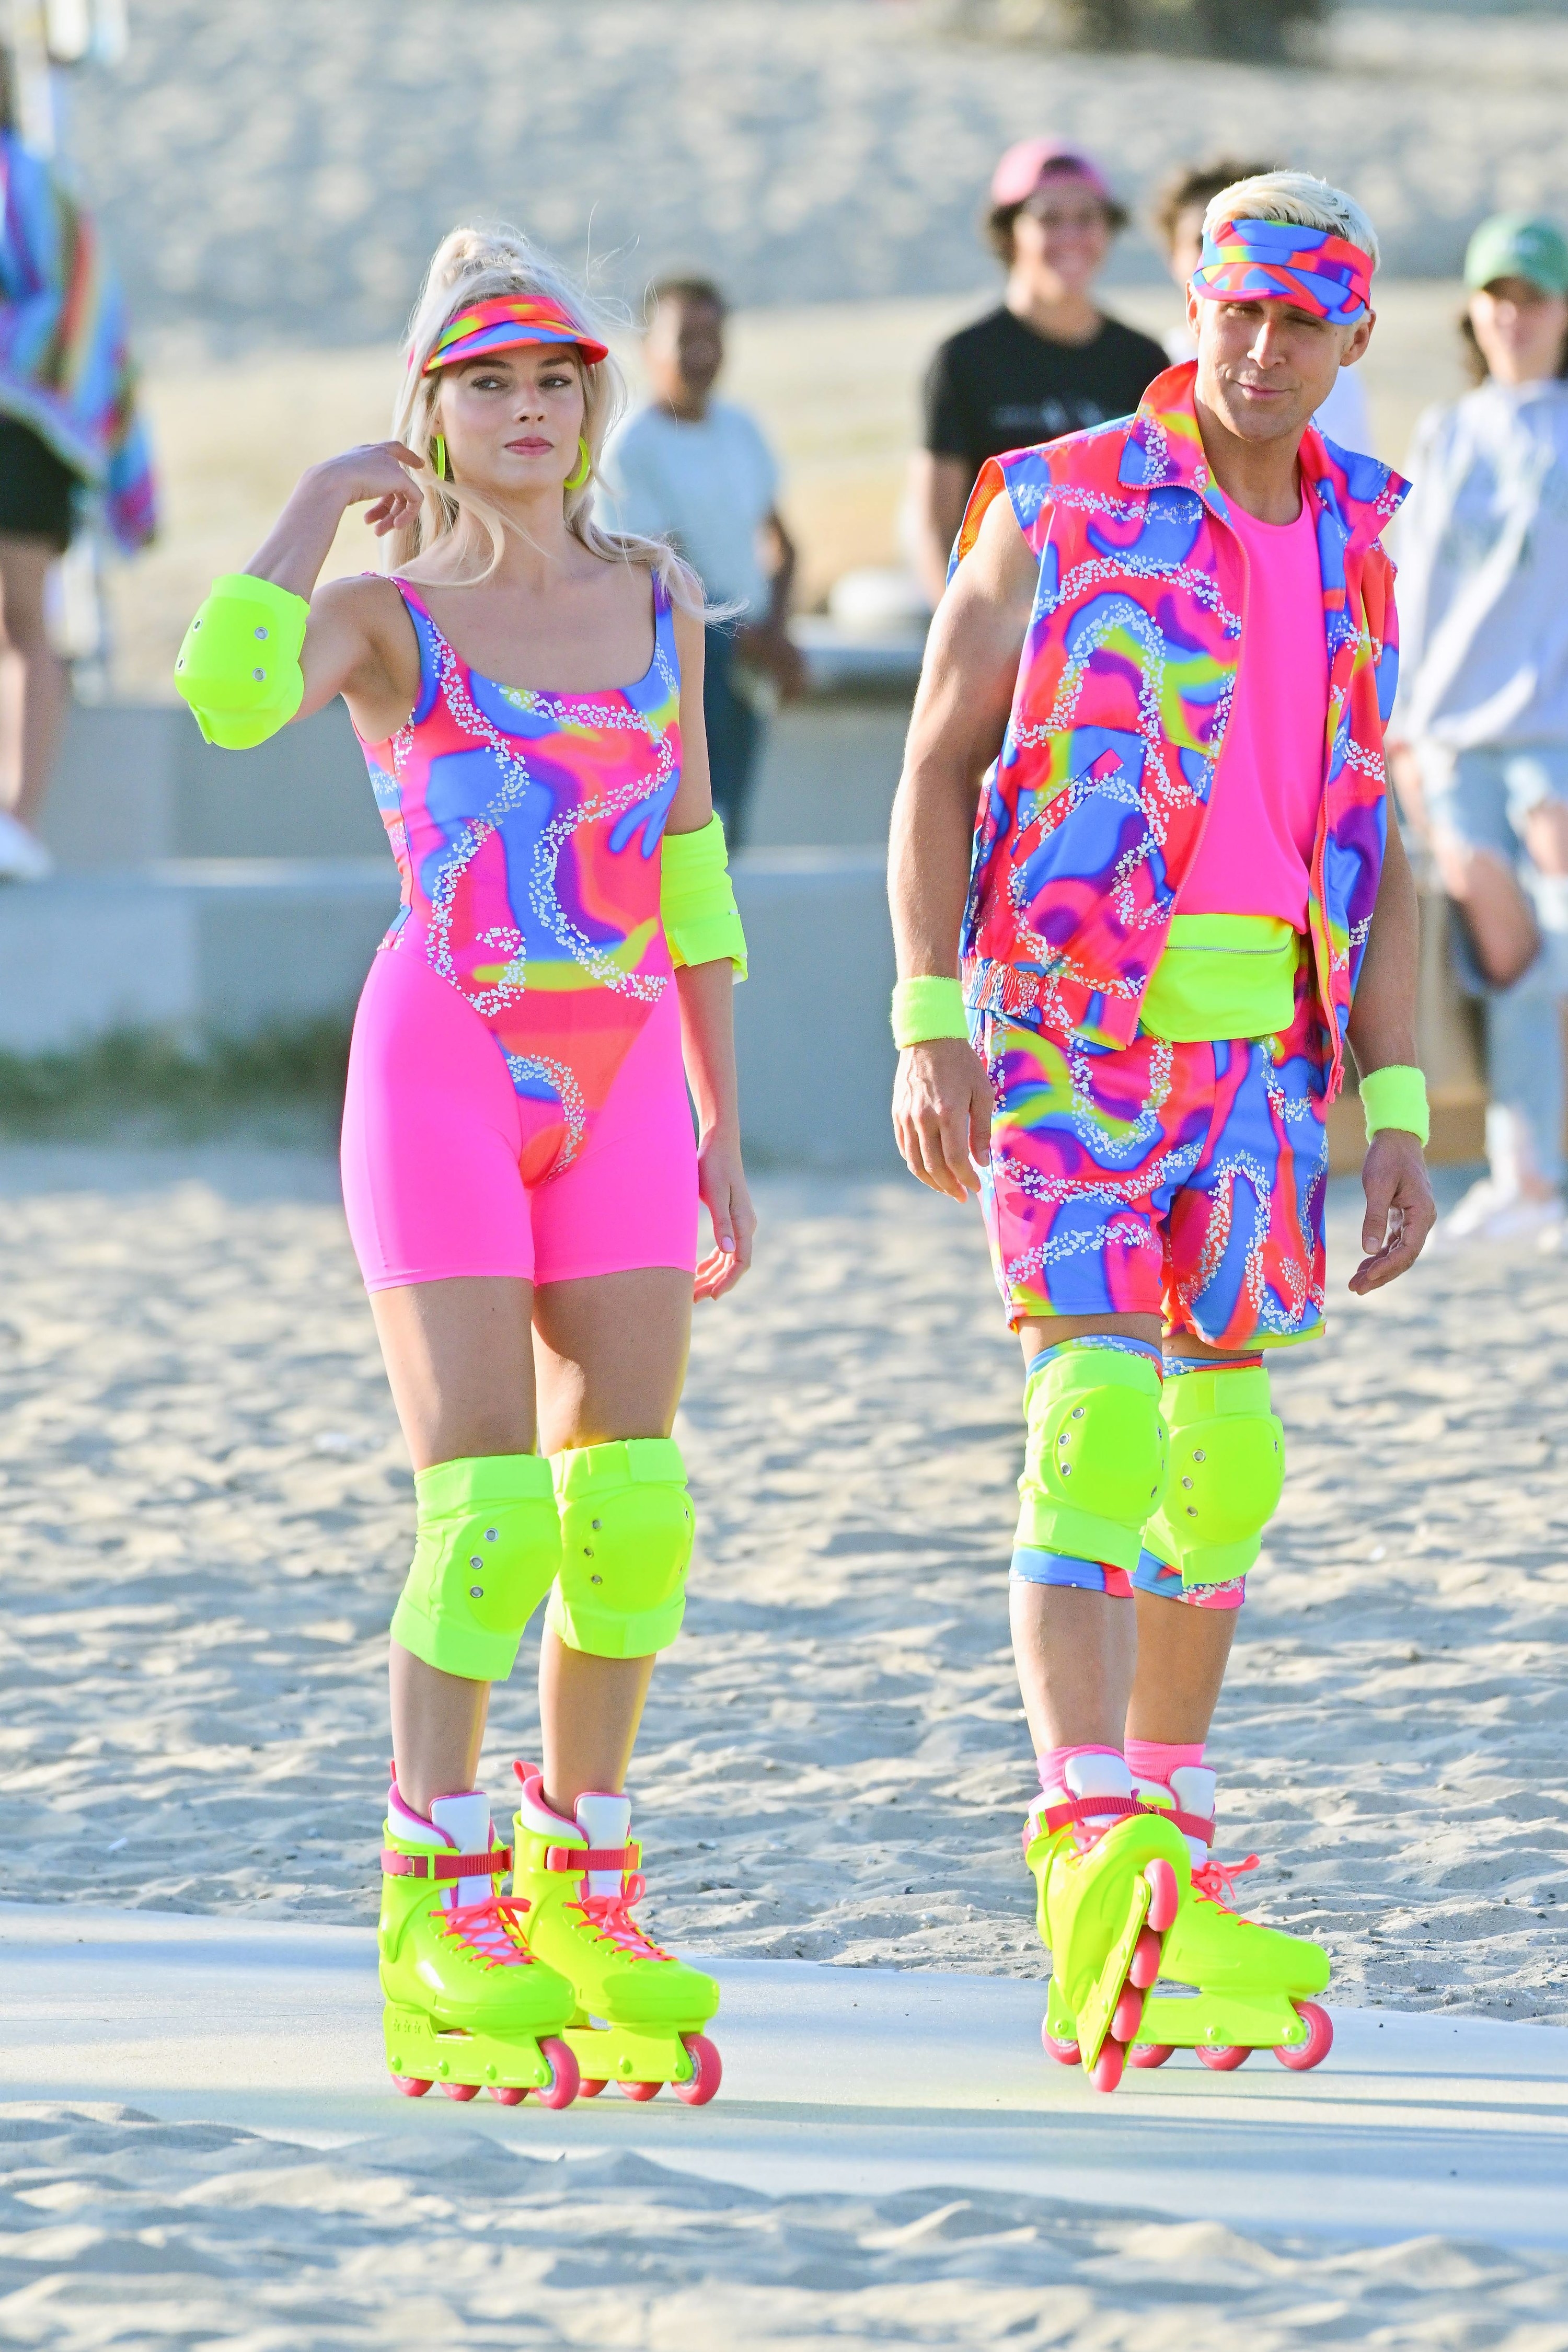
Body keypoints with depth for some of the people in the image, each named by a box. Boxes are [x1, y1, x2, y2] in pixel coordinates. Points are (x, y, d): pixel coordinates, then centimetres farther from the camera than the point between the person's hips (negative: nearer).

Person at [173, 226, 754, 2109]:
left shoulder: (656, 602, 12)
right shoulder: (387, 616, -1)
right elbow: (227, 698, -24)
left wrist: (722, 1130, 14)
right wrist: (317, 501, -11)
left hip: (620, 1083, 4)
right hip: (441, 1072, -4)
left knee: (629, 1497, 1)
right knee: (483, 1500, -12)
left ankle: (579, 1899, 11)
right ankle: (438, 1922, -7)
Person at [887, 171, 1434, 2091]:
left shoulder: (1350, 556, 10)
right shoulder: (1056, 507, -4)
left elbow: (1370, 852, 12)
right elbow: (937, 764, -3)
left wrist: (1397, 1111, 6)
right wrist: (926, 1027, -13)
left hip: (1256, 1055, 6)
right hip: (1066, 1037, -6)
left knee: (1221, 1465, 12)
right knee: (1098, 1430, -18)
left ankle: (1151, 1849, 27)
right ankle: (1104, 1913, -27)